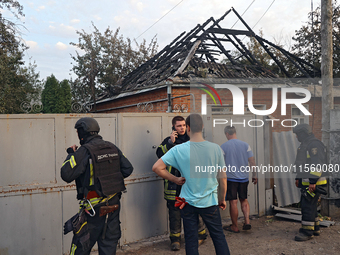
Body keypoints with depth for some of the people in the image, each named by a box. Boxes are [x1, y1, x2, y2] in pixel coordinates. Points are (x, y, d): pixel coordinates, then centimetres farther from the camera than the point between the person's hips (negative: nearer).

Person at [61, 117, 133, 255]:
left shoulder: (84, 151, -14)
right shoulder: (113, 148, 6)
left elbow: (66, 174, -17)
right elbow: (128, 169, 9)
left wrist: (71, 154, -3)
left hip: (94, 207, -6)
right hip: (114, 204, 6)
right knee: (109, 244, 16)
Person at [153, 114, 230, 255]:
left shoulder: (178, 150, -12)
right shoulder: (215, 148, -9)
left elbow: (156, 167, -13)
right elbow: (222, 179, -3)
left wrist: (175, 179, -2)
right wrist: (222, 199, 11)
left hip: (188, 201, 0)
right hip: (210, 201, 1)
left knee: (191, 239, 12)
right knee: (218, 236, 16)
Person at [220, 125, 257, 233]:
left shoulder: (223, 146, -7)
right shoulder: (245, 145, 1)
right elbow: (252, 161, 2)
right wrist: (254, 175, 11)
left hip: (230, 178, -3)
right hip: (244, 178, 3)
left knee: (233, 202, 3)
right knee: (244, 200, 18)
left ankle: (235, 227, 13)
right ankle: (247, 221, 6)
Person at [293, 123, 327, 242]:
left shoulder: (315, 145, -16)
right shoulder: (304, 145, 18)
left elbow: (318, 164, -23)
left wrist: (313, 181, -26)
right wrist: (298, 178, 24)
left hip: (314, 183, -10)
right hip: (306, 182, 11)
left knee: (308, 206, -9)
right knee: (308, 205, 15)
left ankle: (307, 231, -3)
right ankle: (315, 228, 25)